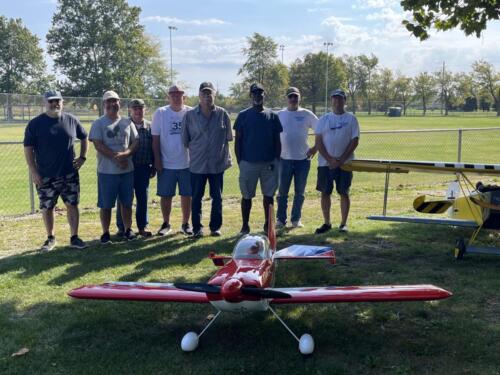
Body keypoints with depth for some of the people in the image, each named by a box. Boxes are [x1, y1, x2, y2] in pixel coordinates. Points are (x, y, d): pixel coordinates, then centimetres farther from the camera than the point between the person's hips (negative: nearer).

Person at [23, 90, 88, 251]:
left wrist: (83, 157, 5)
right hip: (46, 176, -1)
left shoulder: (71, 120, 2)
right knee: (47, 208, 8)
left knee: (72, 205, 4)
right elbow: (28, 149, -3)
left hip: (70, 174, 1)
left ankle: (74, 237, 15)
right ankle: (50, 238, 24)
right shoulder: (35, 124, -5)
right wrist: (34, 172, -9)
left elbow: (84, 138, 17)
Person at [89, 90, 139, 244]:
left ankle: (128, 230, 24)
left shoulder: (127, 122, 10)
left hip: (127, 170, 3)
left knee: (127, 202, 11)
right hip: (107, 171, -3)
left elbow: (136, 142, 6)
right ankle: (105, 233, 14)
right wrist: (116, 157, -17)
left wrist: (125, 154, -14)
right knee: (106, 205, 2)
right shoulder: (98, 123, -1)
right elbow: (98, 145, -10)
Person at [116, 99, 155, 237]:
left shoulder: (150, 127, 7)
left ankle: (143, 226, 20)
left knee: (143, 198, 8)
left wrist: (153, 167, 8)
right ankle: (122, 227, 16)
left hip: (143, 168, 2)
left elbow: (154, 148, 10)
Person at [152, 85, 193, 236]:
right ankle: (166, 224, 22)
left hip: (187, 163, 1)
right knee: (165, 195, 6)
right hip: (166, 164, 0)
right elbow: (155, 139, 1)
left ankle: (185, 224, 21)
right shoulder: (160, 113, -1)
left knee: (187, 195, 7)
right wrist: (157, 160, -4)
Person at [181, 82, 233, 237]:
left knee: (217, 198, 10)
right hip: (197, 164, -1)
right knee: (196, 198, 6)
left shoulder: (222, 114, 0)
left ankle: (215, 227, 22)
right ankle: (197, 228, 17)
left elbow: (228, 137, 6)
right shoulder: (190, 115, -3)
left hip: (218, 164, 1)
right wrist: (196, 150, 7)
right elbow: (185, 140, 3)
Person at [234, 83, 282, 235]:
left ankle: (268, 225, 20)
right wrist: (239, 161, -3)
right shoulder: (243, 115, 2)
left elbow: (277, 141, 9)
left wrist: (276, 160, 1)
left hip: (269, 162, 2)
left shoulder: (272, 116, 7)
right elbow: (238, 140, 3)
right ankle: (245, 226, 16)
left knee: (269, 195, 8)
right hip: (248, 162, -1)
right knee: (246, 196, 5)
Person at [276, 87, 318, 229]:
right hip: (284, 159, 0)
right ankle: (280, 219, 13)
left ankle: (296, 219, 17)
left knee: (299, 192, 7)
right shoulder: (279, 115, 4)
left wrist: (315, 147, -5)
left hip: (303, 159, 0)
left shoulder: (307, 114, 1)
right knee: (282, 192, 3)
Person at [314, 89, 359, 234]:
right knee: (325, 193, 5)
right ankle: (327, 223, 16)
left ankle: (343, 223, 13)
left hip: (345, 162, -2)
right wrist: (329, 159, -10)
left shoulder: (351, 119, 2)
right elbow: (318, 141, 2)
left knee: (344, 193, 3)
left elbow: (354, 141, -3)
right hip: (325, 163, 2)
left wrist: (341, 160, -11)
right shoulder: (324, 119, 7)